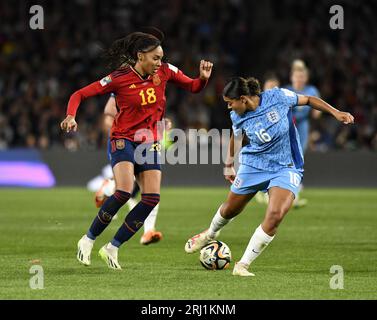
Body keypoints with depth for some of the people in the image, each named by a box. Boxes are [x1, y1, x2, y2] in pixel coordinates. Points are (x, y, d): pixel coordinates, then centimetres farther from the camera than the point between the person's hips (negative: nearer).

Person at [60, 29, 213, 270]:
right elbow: (80, 94, -7)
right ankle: (88, 240, -6)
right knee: (124, 192, -26)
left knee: (152, 198, -11)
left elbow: (193, 87, 13)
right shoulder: (119, 78, -12)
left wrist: (203, 77, -9)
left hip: (150, 142, 5)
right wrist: (71, 117, -25)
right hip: (124, 139, -5)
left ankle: (112, 248, 1)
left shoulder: (165, 72, 0)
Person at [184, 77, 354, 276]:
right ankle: (210, 234, 53)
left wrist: (335, 112, -7)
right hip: (253, 164, 3)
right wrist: (229, 164, 22)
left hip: (286, 168, -2)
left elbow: (308, 100, -2)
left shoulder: (278, 97, -18)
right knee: (230, 210, 16)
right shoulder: (237, 117, -9)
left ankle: (243, 265, -12)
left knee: (275, 216, -23)